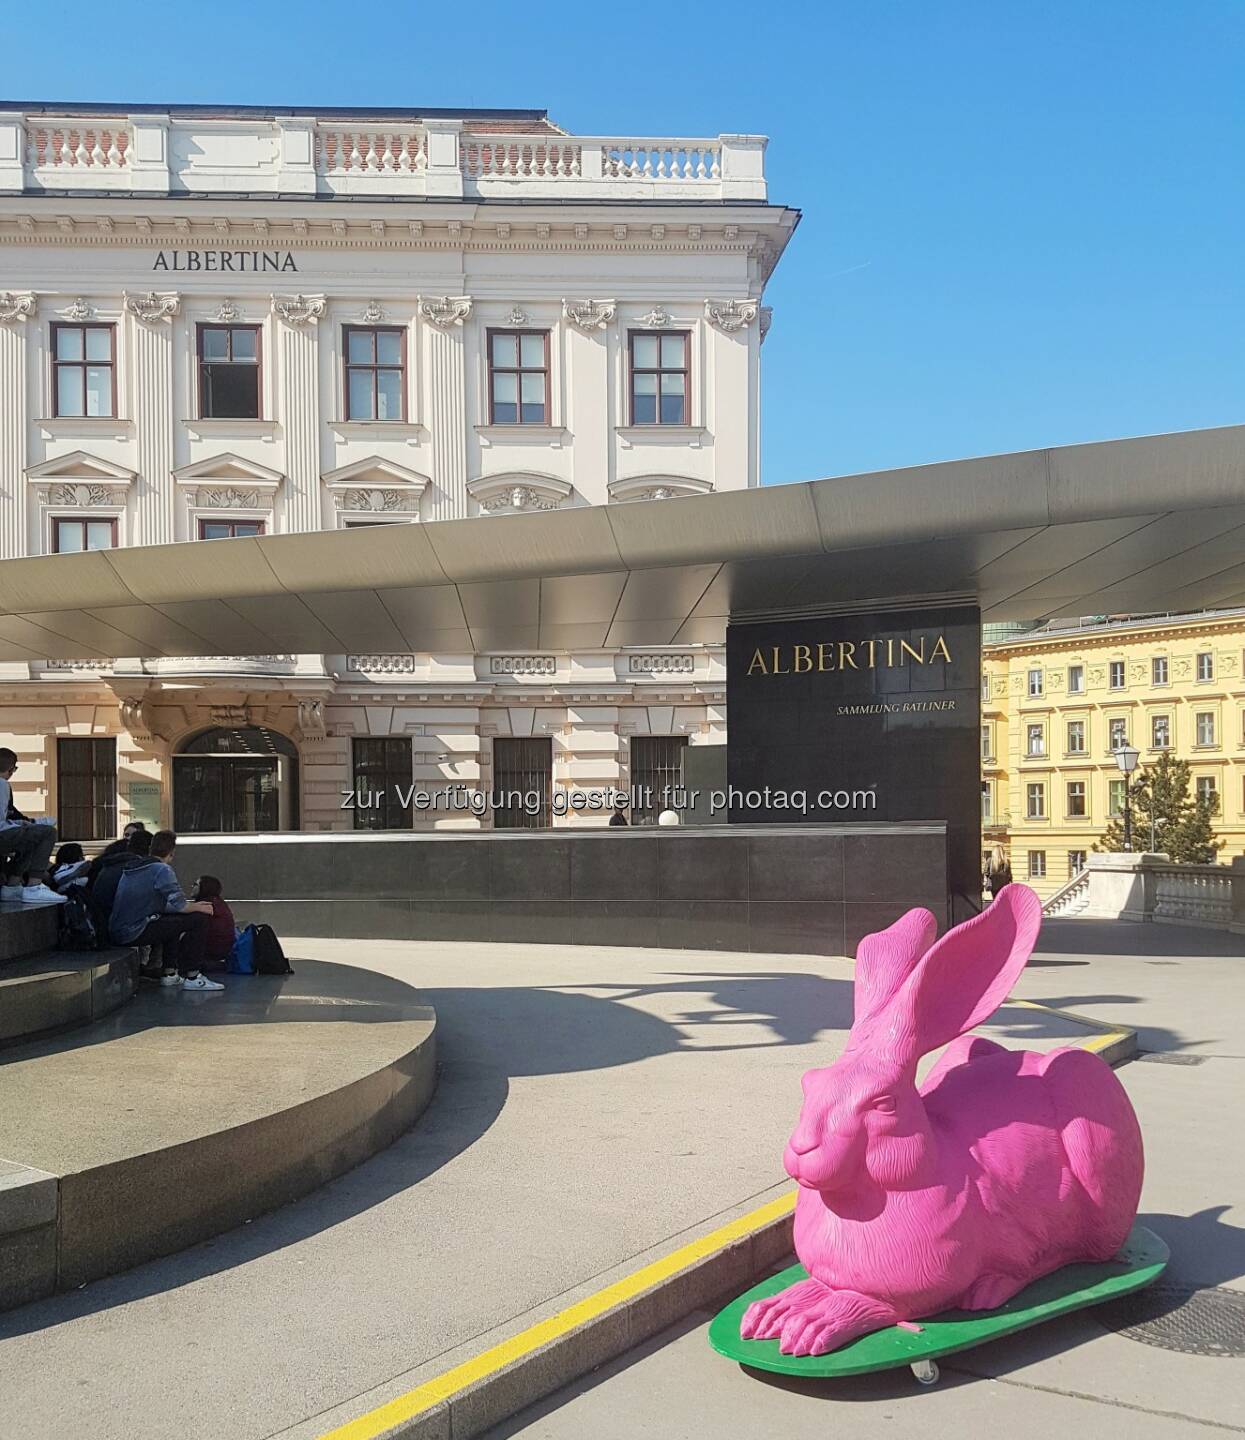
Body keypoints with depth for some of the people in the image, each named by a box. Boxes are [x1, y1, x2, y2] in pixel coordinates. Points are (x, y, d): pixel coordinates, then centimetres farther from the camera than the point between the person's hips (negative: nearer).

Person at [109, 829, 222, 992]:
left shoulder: (132, 868, 18)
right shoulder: (162, 869, -10)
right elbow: (179, 905, -17)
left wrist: (192, 905, 29)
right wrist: (198, 907, 3)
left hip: (117, 932, 9)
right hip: (134, 933, -9)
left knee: (173, 918, 31)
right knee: (198, 919, -8)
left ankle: (169, 974, 26)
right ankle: (192, 977, -3)